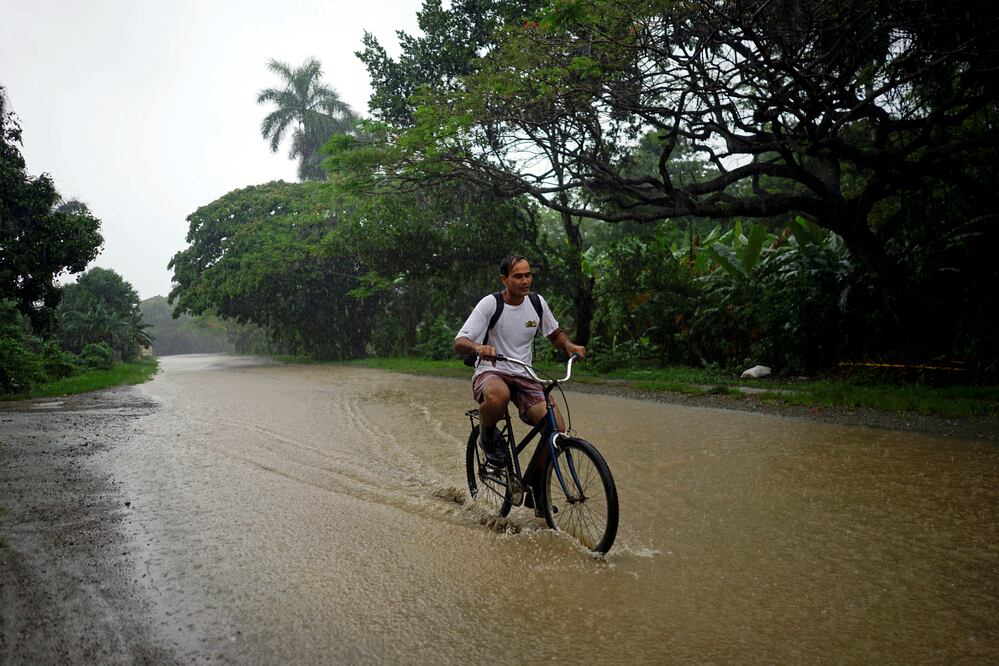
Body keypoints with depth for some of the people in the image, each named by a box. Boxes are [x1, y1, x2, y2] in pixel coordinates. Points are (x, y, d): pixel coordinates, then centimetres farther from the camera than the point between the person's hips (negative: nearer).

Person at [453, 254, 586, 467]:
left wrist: (569, 345, -5)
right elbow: (459, 343, -17)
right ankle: (487, 438, -7)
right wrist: (479, 348, -40)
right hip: (491, 373, -4)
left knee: (557, 429, -18)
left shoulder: (537, 302, 3)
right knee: (498, 395, -42)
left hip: (524, 377, 4)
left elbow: (555, 334, 19)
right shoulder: (491, 304, -11)